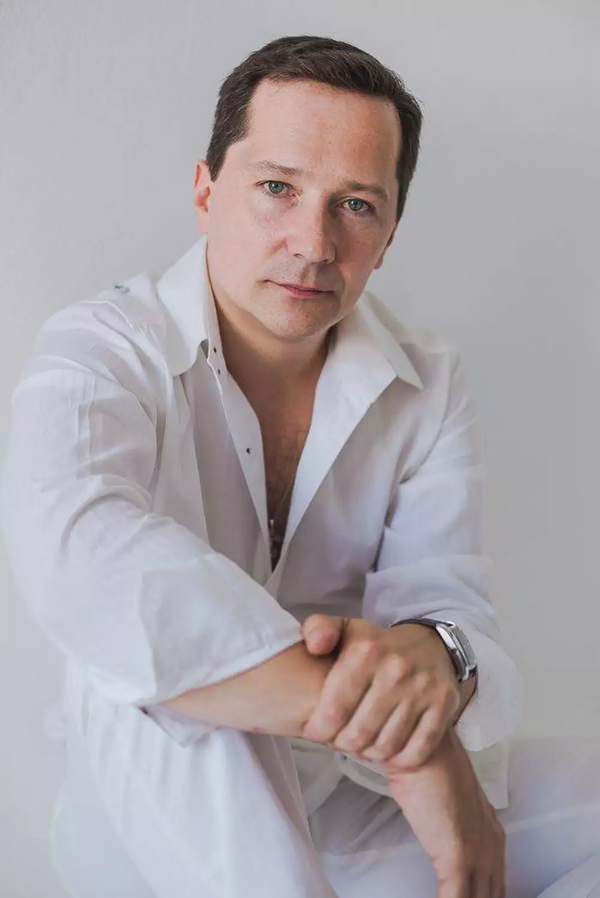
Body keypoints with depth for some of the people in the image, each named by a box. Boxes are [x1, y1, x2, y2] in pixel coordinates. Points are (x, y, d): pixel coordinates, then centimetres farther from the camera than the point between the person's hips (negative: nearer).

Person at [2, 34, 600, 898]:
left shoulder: (429, 385, 0)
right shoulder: (102, 350, -15)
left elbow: (447, 591, -12)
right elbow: (77, 554, -37)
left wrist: (435, 654, -40)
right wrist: (402, 737, -41)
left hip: (358, 815, 4)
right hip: (158, 815, -3)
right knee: (157, 674, -35)